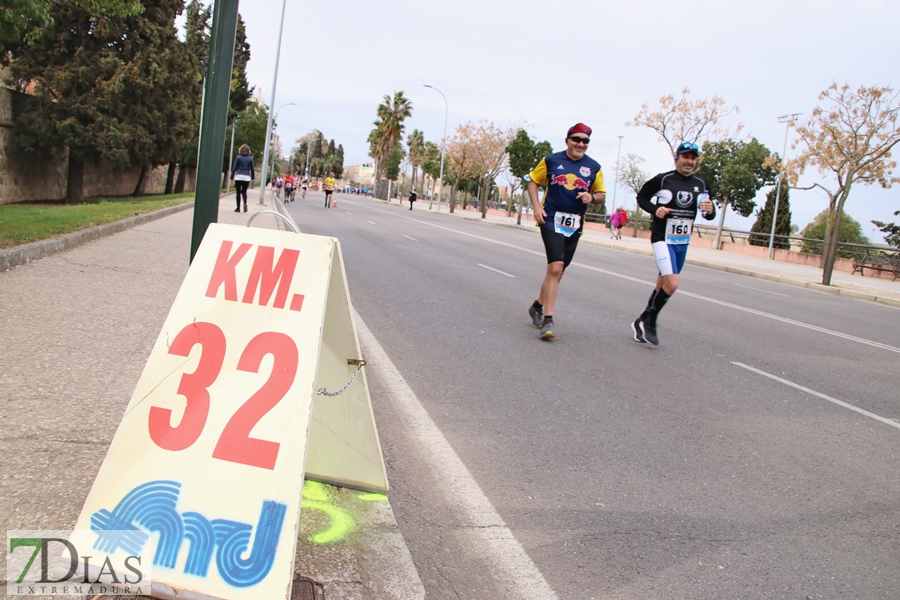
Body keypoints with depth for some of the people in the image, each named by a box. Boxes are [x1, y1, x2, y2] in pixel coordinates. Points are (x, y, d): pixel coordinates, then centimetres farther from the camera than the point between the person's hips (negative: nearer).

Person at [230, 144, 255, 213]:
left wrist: (232, 177, 5)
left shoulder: (238, 157, -1)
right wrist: (253, 177, 19)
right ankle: (245, 203, -14)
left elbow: (234, 168, 0)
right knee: (244, 191, 13)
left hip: (239, 176, -2)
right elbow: (252, 169, 8)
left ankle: (238, 208, 2)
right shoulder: (250, 158, 3)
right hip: (247, 177, 2)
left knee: (238, 192, 4)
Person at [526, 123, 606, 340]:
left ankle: (538, 306, 34)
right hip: (551, 220, -3)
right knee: (555, 268, -18)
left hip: (574, 225, 4)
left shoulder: (594, 167, 6)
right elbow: (533, 181, 11)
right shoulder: (551, 160, 1)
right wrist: (536, 205, -4)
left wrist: (592, 197, -10)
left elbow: (601, 195, 13)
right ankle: (548, 319, -13)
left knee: (557, 271, 11)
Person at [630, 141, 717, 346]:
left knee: (663, 284, 13)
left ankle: (643, 322, 27)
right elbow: (641, 197, 3)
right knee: (672, 283, -19)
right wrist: (654, 209, -15)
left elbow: (709, 215, 10)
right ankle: (648, 321, 0)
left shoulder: (700, 184, 5)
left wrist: (710, 210, -14)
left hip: (682, 242, 6)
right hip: (662, 238, -6)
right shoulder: (663, 179, -9)